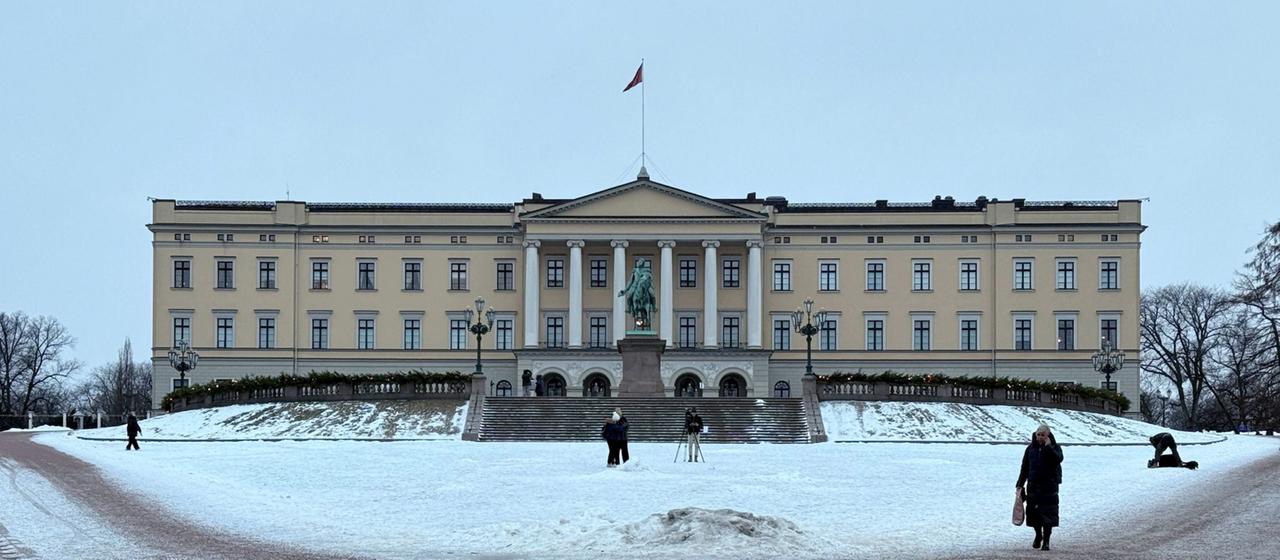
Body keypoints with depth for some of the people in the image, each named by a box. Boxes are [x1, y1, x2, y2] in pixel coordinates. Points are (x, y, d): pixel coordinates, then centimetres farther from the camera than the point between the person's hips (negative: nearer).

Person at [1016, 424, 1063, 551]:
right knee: (1033, 512, 6)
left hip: (1049, 486, -3)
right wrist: (1020, 485, 8)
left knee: (1048, 514, -7)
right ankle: (1038, 535, 29)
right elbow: (1024, 468, 12)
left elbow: (1058, 459, -21)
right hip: (1033, 486, 3)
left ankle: (1046, 540, 1)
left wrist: (1048, 447, -21)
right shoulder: (1031, 449, 10)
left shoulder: (1054, 448, 1)